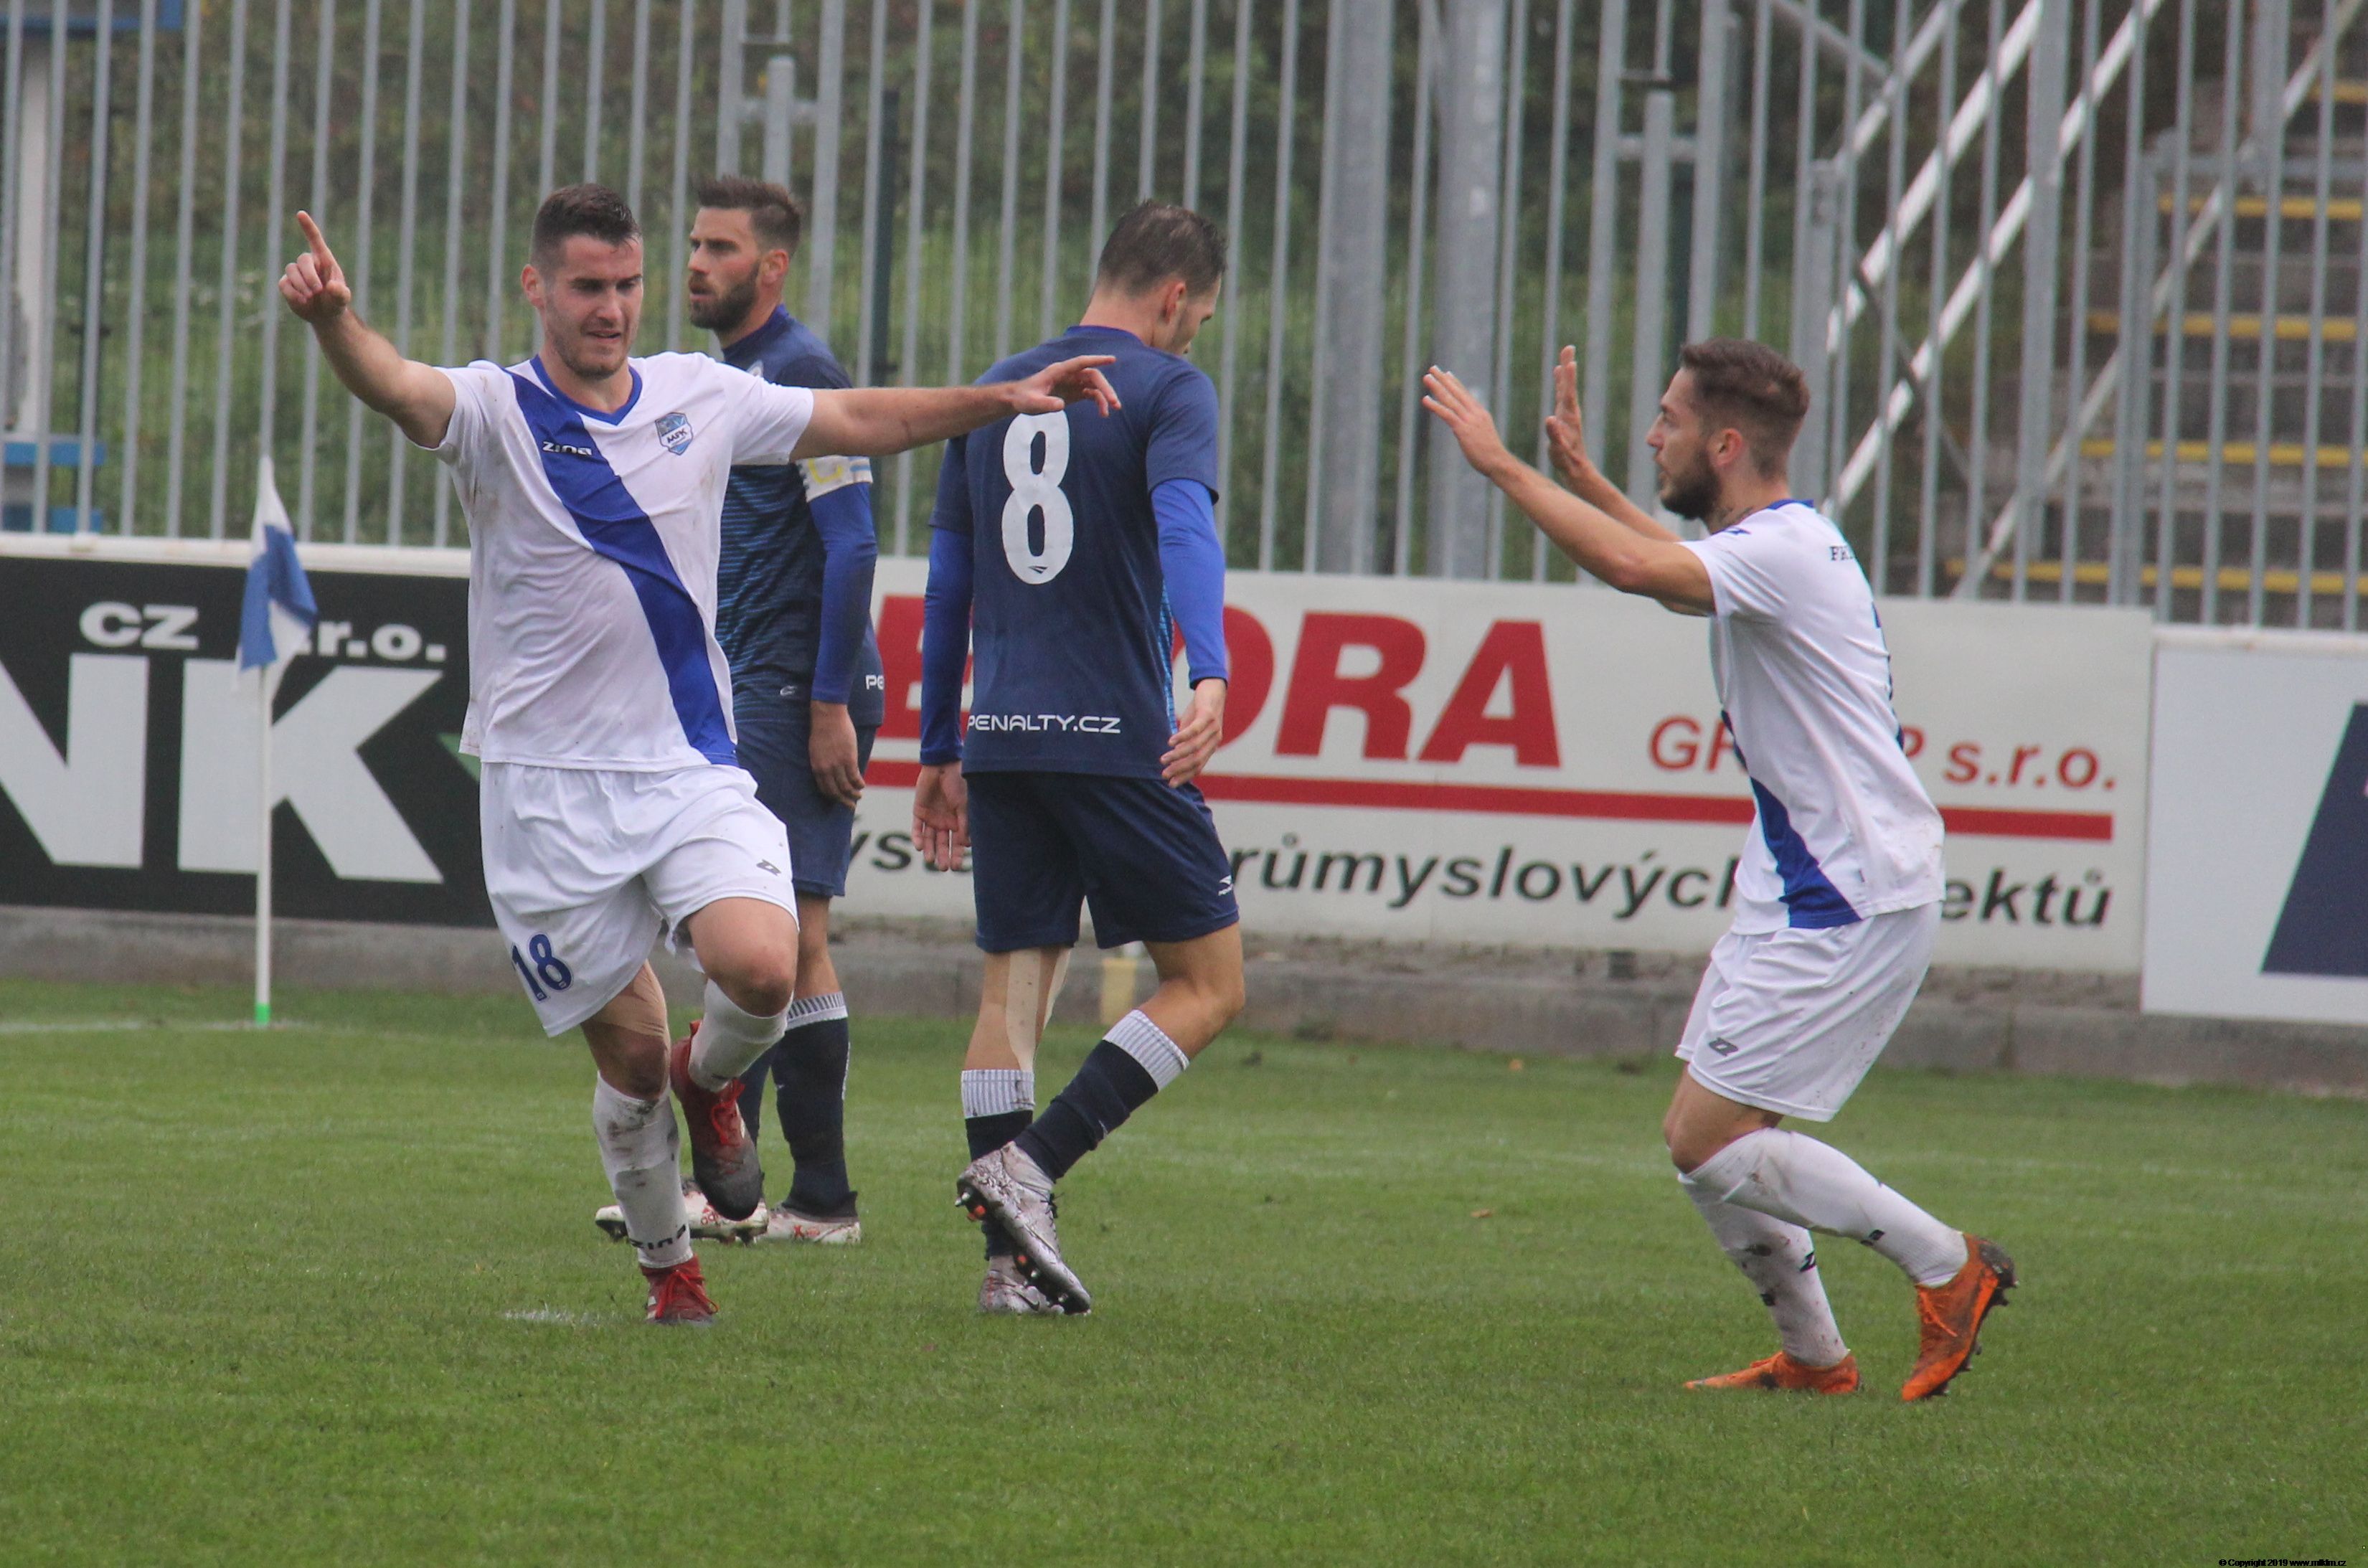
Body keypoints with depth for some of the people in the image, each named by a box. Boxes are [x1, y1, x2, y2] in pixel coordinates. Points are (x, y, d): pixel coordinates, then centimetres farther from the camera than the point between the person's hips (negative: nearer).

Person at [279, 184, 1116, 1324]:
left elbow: (860, 422, 19)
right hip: (550, 790, -2)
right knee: (628, 1054, 1)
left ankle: (708, 1082, 12)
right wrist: (333, 318, -50)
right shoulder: (497, 413, -7)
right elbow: (395, 387, -28)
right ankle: (669, 1270, 24)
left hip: (692, 770, 2)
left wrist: (1006, 399, 14)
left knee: (762, 970, -23)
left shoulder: (701, 397, 6)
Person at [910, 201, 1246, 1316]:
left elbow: (947, 583, 20)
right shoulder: (1167, 389, -2)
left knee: (1015, 985, 9)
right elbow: (1184, 525, -21)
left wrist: (938, 751, 26)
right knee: (1207, 983, 4)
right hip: (1119, 739, -6)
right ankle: (1027, 1169, -11)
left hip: (1001, 741, 6)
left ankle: (1009, 1256, 0)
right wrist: (1209, 673, -34)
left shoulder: (993, 395, 16)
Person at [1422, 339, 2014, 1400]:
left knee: (1710, 1139, -11)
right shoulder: (1772, 544, 13)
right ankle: (1813, 1356, 18)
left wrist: (1502, 465, -27)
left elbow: (1636, 568, -35)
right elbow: (1678, 567, 38)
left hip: (1852, 904, -10)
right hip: (1799, 893, 10)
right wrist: (1581, 476, 29)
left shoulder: (1785, 550, -19)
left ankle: (1946, 1265, -2)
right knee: (1698, 1136, 9)